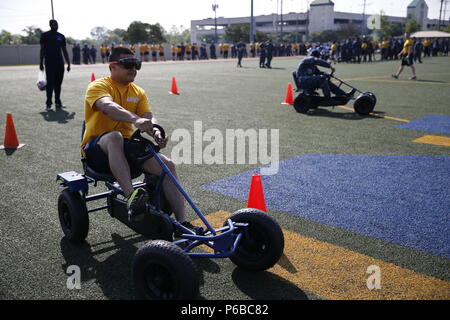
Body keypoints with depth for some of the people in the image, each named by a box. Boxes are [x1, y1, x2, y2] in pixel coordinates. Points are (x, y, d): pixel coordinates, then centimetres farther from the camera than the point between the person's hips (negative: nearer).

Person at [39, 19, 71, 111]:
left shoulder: (61, 36, 13)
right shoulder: (45, 35, 2)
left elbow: (64, 51, 15)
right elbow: (42, 50, 1)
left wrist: (68, 63, 11)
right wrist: (41, 63, -4)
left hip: (60, 62, 4)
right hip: (49, 62, -4)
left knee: (58, 83, 6)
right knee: (50, 83, -5)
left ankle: (58, 101, 15)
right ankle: (48, 103, 1)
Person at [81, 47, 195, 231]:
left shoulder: (138, 92, 13)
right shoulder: (98, 86, -6)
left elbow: (149, 117, -3)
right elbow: (108, 107, -29)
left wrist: (156, 133, -27)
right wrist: (136, 120, -48)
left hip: (126, 148, 5)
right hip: (97, 150, -5)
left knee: (167, 164, -16)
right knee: (115, 136, -40)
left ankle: (182, 222, -15)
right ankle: (130, 196, -46)